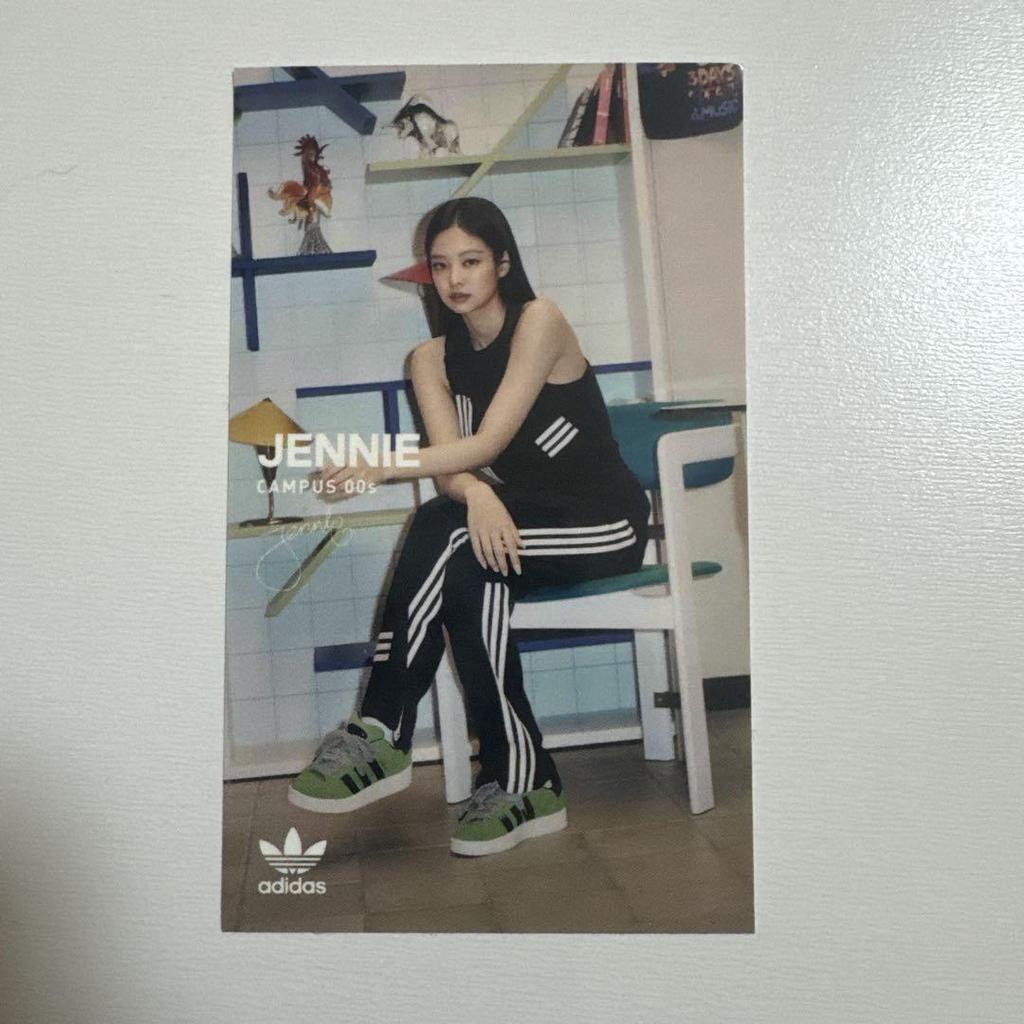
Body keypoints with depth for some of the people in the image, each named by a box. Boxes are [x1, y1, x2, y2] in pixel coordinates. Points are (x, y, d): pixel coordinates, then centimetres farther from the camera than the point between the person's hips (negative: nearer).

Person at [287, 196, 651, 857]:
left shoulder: (539, 321, -11)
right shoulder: (434, 357, 7)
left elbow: (489, 443, -21)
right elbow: (452, 468, -7)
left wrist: (380, 469, -31)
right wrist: (477, 495, -31)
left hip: (606, 524, -5)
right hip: (518, 523, 5)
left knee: (442, 533, -29)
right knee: (471, 582, -30)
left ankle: (380, 736, -23)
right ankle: (524, 784, -23)